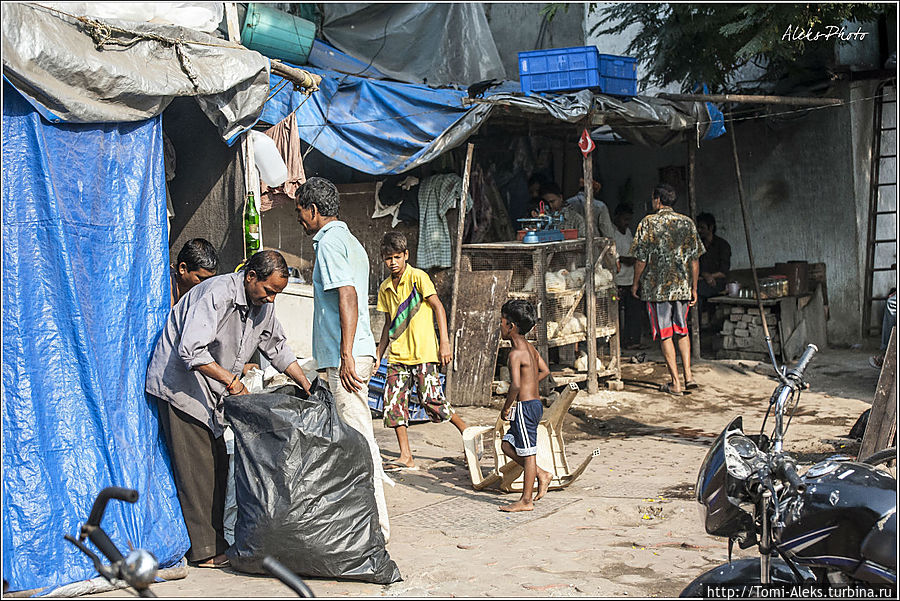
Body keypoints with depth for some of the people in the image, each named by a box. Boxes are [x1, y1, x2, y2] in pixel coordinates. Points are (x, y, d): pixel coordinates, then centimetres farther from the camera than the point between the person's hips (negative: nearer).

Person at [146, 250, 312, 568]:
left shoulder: (262, 305, 4)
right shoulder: (217, 294, -24)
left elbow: (278, 348, 16)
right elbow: (191, 350, -31)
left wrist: (307, 386, 8)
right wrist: (230, 379, -27)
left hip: (211, 392, 9)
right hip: (179, 385, -9)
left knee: (218, 466, 7)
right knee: (198, 469, -8)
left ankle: (215, 540, 13)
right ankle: (206, 551, -4)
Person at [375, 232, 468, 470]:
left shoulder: (418, 277, -4)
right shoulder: (385, 288, 13)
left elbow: (438, 307, -7)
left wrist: (445, 343, -14)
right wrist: (378, 355, 18)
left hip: (423, 352, -6)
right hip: (397, 355, 6)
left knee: (432, 400, -9)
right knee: (394, 403, -4)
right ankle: (406, 457, 1)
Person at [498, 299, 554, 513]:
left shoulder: (516, 353, -18)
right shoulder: (529, 347, 11)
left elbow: (515, 385, -27)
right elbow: (545, 371, 23)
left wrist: (506, 407, -15)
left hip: (526, 407, -10)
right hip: (534, 403, 10)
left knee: (527, 454, -1)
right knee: (507, 445, 17)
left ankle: (526, 500, 6)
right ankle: (541, 475, 19)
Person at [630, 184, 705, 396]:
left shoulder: (648, 223, -7)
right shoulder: (687, 222, 3)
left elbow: (641, 258, -8)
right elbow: (695, 258, 4)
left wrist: (636, 283, 7)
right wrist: (693, 288, 11)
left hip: (657, 287, -4)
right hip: (682, 286, 4)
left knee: (665, 334, 3)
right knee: (682, 330, 19)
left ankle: (675, 383, 3)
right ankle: (688, 375, 9)